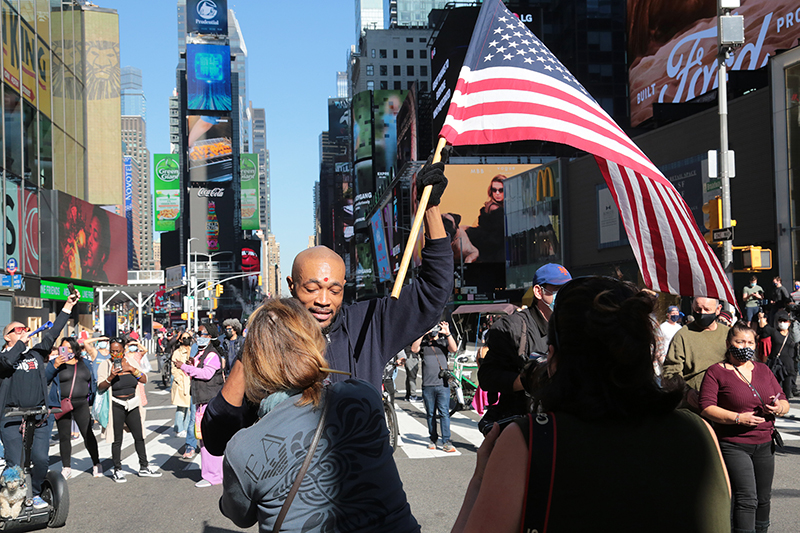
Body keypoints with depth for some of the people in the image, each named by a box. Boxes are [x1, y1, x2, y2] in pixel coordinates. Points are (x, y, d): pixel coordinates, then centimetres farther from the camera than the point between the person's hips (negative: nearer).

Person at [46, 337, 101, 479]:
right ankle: (66, 467, 15)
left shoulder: (85, 363, 11)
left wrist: (92, 401, 12)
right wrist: (54, 366, -21)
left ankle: (96, 465, 5)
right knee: (64, 436, 4)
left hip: (81, 404, 1)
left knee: (88, 434, -5)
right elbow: (44, 379, -9)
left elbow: (93, 382, 17)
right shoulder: (56, 363, 3)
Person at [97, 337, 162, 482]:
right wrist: (111, 377, -27)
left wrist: (132, 369, -10)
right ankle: (117, 470, 11)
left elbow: (144, 379, 4)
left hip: (132, 404, 4)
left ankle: (144, 467, 18)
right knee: (117, 439, 1)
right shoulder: (106, 364, -4)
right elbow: (100, 386, -10)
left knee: (139, 436, 7)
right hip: (116, 406, -4)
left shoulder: (130, 360, 6)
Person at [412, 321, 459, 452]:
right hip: (427, 385, 1)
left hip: (443, 384, -1)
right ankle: (433, 439, 21)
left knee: (444, 413, -6)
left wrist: (448, 333, -18)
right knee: (430, 414, 9)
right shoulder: (422, 342, 8)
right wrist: (422, 334, -16)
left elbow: (454, 349, -9)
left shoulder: (443, 341, 9)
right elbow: (414, 349, -11)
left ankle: (446, 442, -5)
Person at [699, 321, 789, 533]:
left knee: (763, 499, 12)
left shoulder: (763, 370, 13)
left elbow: (784, 402, 14)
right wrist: (738, 418, -21)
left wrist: (780, 408, -10)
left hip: (765, 445, 6)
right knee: (747, 499, -14)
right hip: (733, 445, -5)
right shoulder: (716, 371, -3)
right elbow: (706, 408, -11)